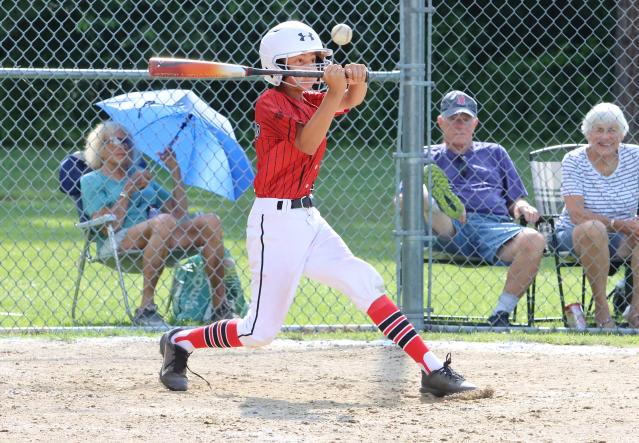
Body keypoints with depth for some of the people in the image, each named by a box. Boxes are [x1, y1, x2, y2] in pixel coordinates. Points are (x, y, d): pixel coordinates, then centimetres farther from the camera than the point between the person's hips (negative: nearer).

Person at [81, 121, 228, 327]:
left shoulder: (141, 174, 27)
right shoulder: (91, 181, 11)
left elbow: (180, 213, 19)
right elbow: (107, 226, -6)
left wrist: (176, 172, 15)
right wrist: (128, 190, -4)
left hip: (159, 240, 6)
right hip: (117, 243, -6)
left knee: (210, 221, -14)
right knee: (164, 221, -36)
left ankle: (220, 306, -18)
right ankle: (145, 308, -35)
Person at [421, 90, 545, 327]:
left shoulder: (494, 152, 33)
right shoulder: (429, 156, 28)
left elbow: (516, 200, 27)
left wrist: (522, 207, 1)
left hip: (495, 224, 1)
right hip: (448, 228, -1)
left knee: (533, 241, -31)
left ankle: (501, 313, -25)